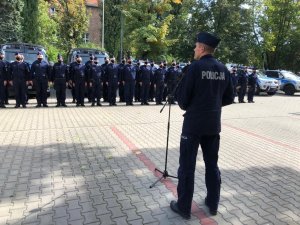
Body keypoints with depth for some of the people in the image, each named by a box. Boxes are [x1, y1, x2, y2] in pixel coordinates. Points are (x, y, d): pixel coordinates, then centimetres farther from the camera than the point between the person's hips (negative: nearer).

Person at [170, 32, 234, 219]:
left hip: (194, 123, -6)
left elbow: (182, 95, -12)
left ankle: (184, 207, 16)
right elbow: (229, 98, 10)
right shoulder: (223, 69, 6)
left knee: (187, 165, 5)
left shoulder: (196, 67, -12)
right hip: (214, 124, 6)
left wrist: (186, 107, 8)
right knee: (212, 164, 17)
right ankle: (213, 204, 30)